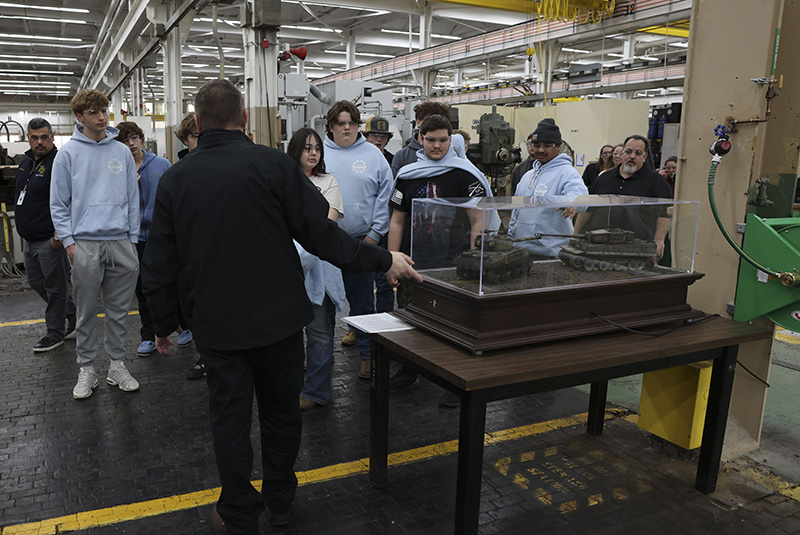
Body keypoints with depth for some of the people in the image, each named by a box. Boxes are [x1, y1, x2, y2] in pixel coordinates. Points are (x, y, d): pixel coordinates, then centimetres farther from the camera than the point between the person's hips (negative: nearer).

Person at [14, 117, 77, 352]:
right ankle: (73, 314, 30)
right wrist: (23, 227, 20)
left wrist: (59, 234, -24)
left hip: (49, 240, -10)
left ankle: (55, 333, 12)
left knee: (54, 286, 1)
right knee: (36, 281, 17)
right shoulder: (26, 162, 13)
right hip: (29, 238, 10)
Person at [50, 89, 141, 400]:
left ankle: (117, 365, 21)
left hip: (120, 242, 2)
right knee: (86, 311, 6)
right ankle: (86, 369, 19)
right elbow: (58, 203, 2)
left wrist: (133, 238, 6)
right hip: (85, 243, -2)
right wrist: (69, 241, -6)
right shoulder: (68, 153, 1)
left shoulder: (122, 152, 9)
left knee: (119, 310, 9)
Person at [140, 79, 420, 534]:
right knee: (282, 410, 17)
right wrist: (382, 260, -3)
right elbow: (321, 234, -13)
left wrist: (164, 323, 17)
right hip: (279, 318, -1)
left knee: (230, 417, 14)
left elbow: (159, 266, 4)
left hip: (216, 325, 2)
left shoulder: (175, 179, -1)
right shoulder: (272, 164, -11)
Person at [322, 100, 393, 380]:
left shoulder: (372, 154, 5)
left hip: (361, 241, -1)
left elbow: (384, 197, 3)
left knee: (362, 301, 5)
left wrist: (375, 233, -4)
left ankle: (368, 355, 17)